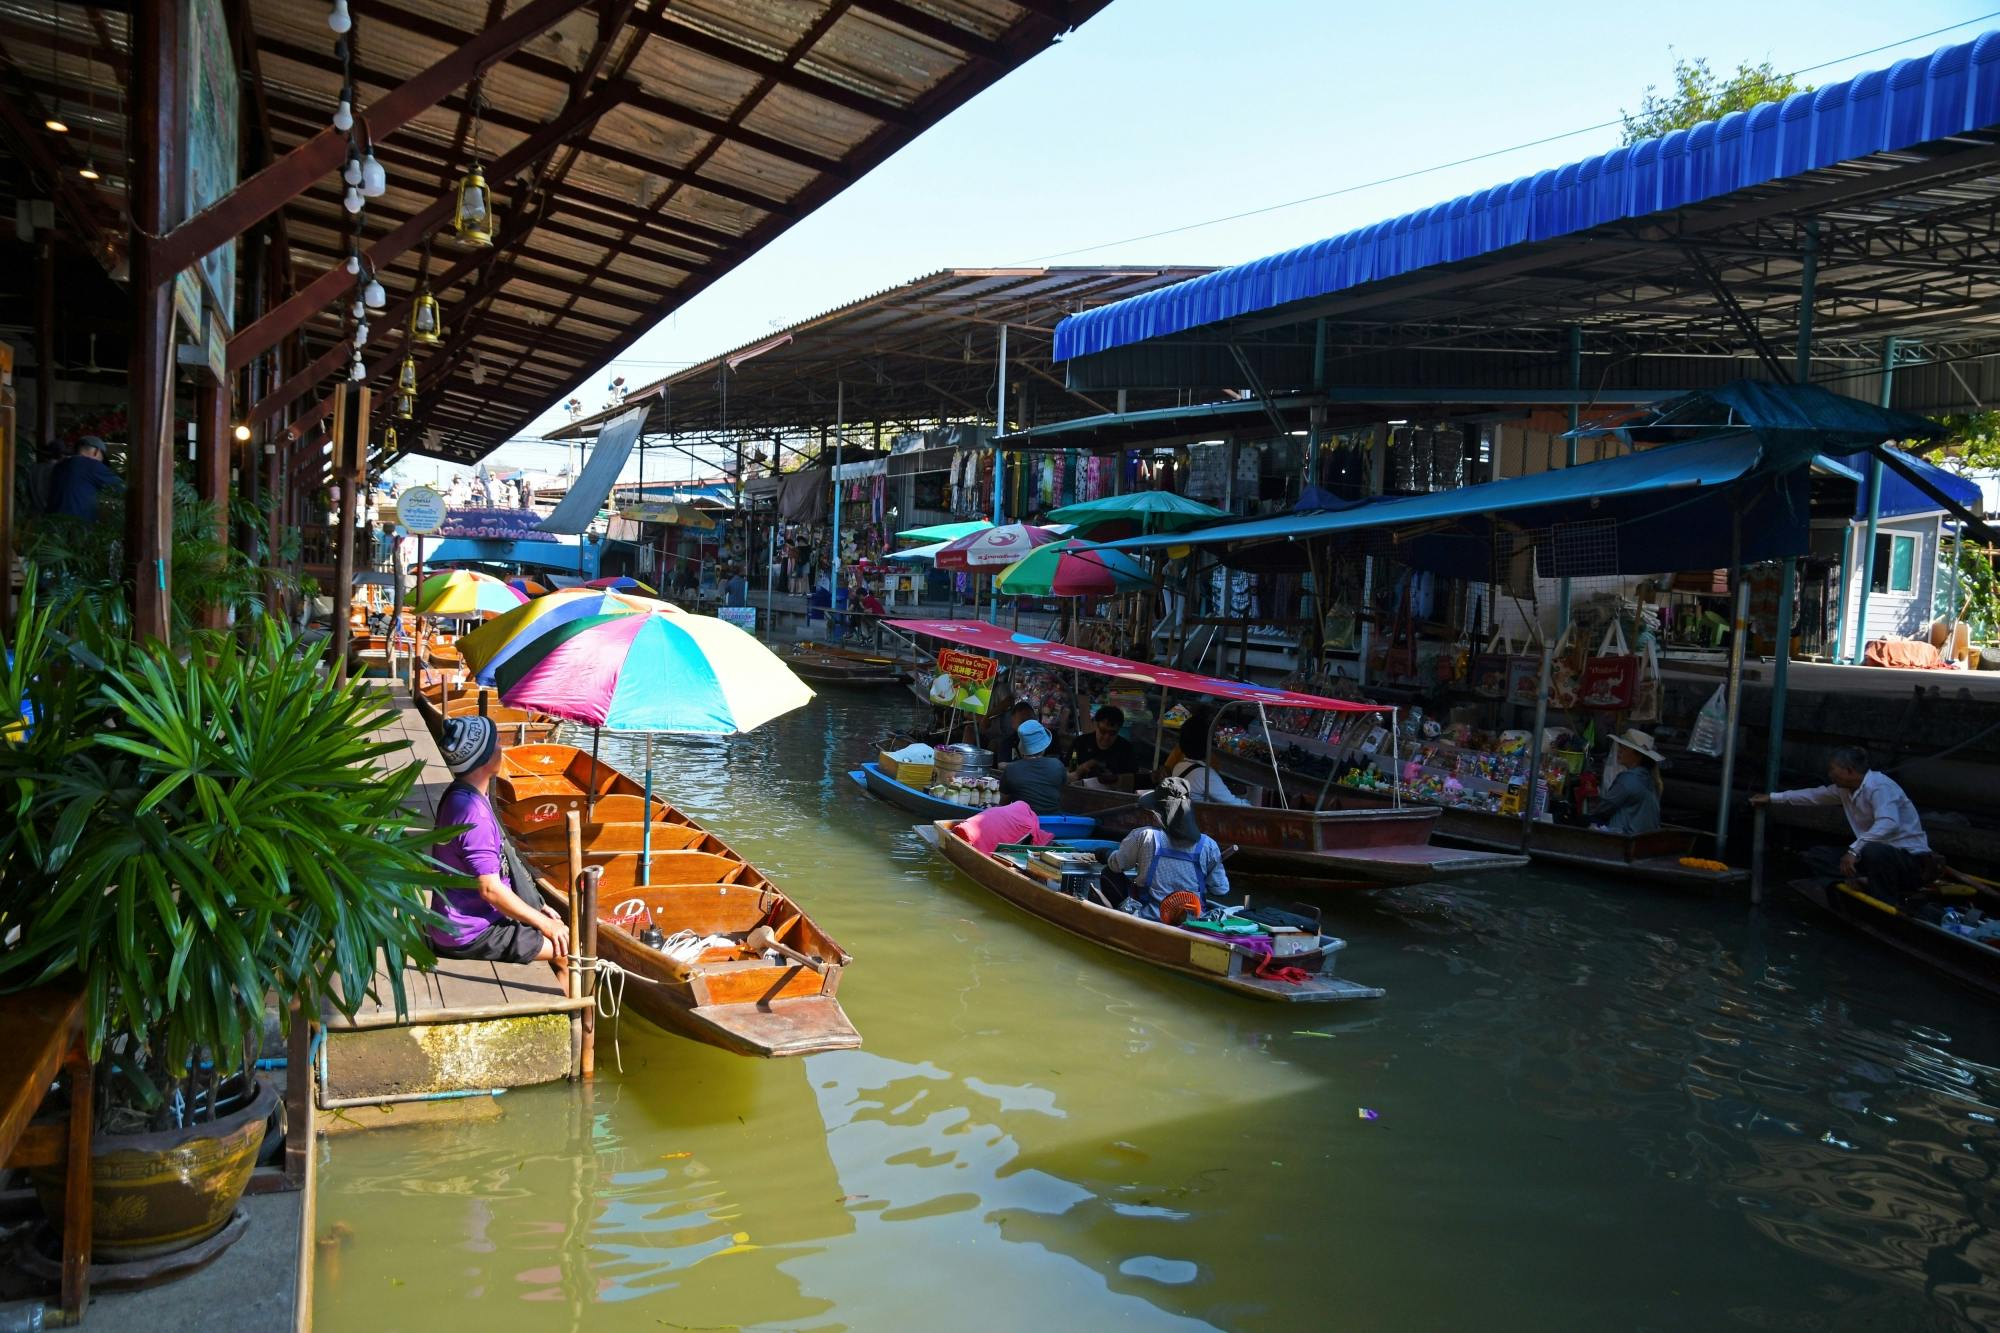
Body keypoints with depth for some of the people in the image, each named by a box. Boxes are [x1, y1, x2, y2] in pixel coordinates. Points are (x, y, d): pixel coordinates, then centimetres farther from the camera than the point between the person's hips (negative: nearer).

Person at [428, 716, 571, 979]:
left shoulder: (459, 797, 6)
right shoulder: (472, 812, -26)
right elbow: (490, 889, -25)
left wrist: (538, 909, 13)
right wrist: (544, 923, -14)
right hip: (469, 934, -10)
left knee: (558, 927, 15)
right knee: (568, 951, -9)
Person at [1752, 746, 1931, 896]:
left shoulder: (1879, 786, -22)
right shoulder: (1846, 789, 5)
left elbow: (1888, 824, -38)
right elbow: (1815, 795, 21)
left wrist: (1854, 850, -42)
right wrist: (1772, 798, 25)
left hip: (1910, 857, -8)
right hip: (1879, 852, 8)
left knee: (1873, 852, -41)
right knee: (1816, 856, 2)